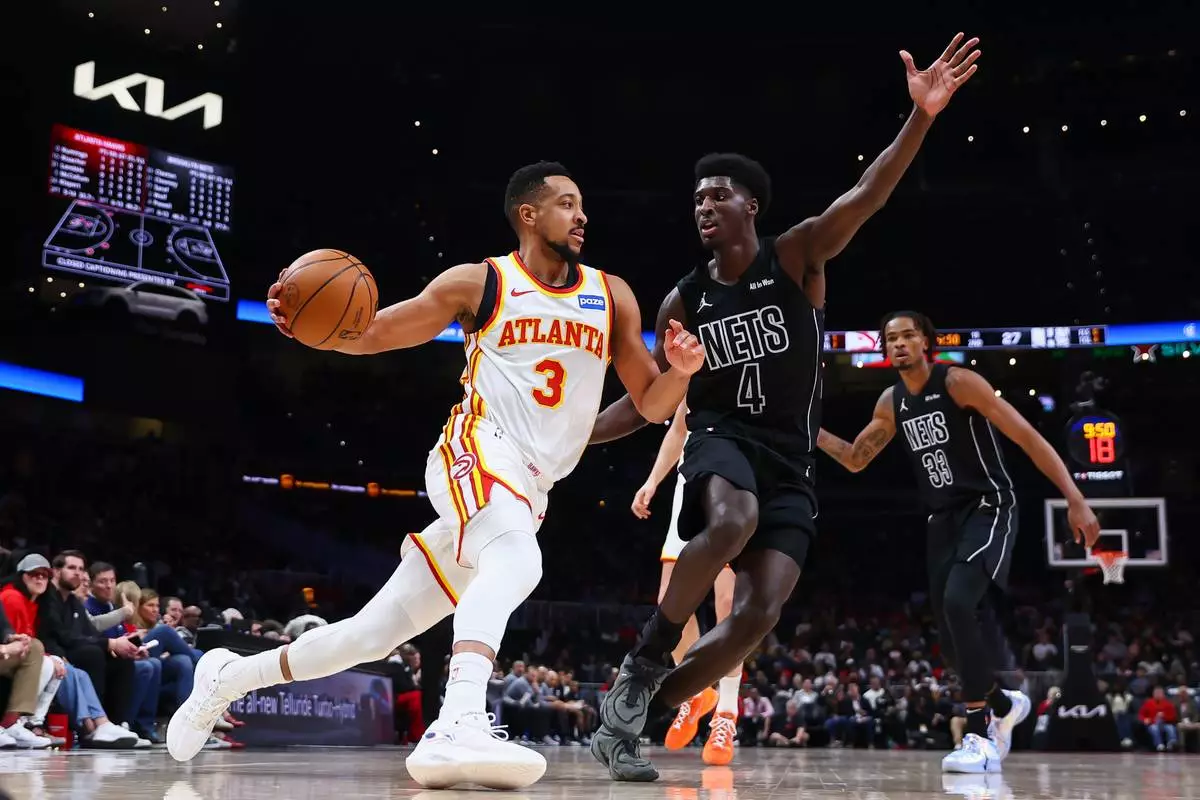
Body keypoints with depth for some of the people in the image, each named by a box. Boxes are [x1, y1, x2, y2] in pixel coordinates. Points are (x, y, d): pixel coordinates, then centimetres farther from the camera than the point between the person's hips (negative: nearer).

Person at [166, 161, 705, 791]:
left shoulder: (611, 296, 10)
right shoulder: (481, 283, -1)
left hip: (527, 493, 5)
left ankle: (227, 678, 27)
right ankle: (457, 728, -52)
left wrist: (681, 370, -12)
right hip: (477, 452, -5)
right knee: (518, 557, -39)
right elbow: (369, 334, 1)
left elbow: (651, 404, 11)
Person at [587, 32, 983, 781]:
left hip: (790, 463, 1)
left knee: (759, 615, -12)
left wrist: (920, 118, -32)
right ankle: (643, 663, -23)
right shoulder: (684, 300, 6)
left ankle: (630, 715, 0)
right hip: (722, 438, 0)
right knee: (732, 520, -37)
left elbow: (865, 196, -16)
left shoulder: (797, 256, 0)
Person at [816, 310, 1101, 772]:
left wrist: (1075, 500, -22)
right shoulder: (891, 403, 7)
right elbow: (855, 460, 19)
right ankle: (1006, 705, 36)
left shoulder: (958, 382, -13)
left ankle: (979, 738, -23)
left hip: (988, 509, -7)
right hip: (943, 519, 7)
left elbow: (1027, 438, -15)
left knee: (958, 601, -29)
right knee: (953, 639, 6)